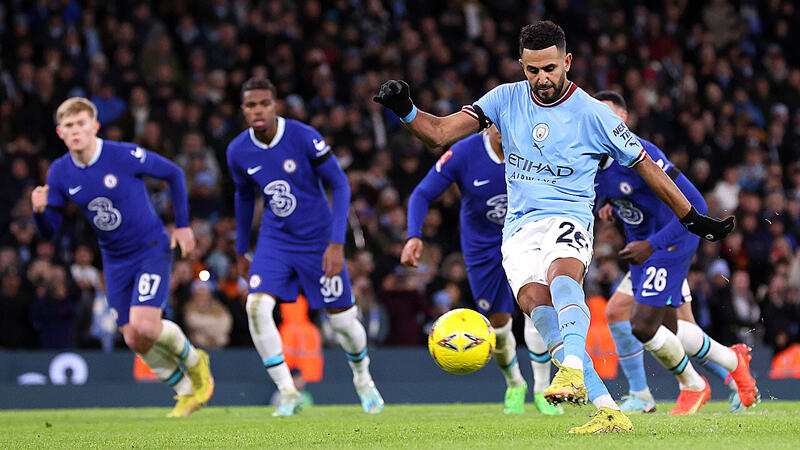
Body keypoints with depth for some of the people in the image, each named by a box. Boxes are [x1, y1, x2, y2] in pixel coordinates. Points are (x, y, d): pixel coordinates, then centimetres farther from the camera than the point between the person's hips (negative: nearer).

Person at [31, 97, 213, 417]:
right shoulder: (60, 173, -6)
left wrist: (182, 224, -2)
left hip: (152, 249, -5)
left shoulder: (126, 156, -19)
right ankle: (186, 390, 24)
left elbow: (174, 174, -4)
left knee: (145, 325, -21)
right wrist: (40, 210, -24)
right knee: (134, 340, 1)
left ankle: (193, 361, 10)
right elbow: (49, 231, -2)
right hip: (115, 259, 5)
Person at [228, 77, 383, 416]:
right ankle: (288, 393, -10)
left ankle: (363, 380, 34)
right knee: (257, 306, -20)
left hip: (319, 239, -3)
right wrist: (241, 251, 19)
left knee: (342, 320, 3)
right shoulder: (238, 152, -7)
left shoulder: (304, 137, -19)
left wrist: (336, 244, -19)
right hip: (275, 239, 3)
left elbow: (340, 185, -13)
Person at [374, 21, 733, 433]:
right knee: (535, 301, -24)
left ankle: (572, 369, -57)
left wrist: (694, 219, 14)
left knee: (563, 276, -37)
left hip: (568, 219, -3)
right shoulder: (506, 99, 7)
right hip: (519, 227, 3)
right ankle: (607, 410, -27)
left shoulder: (592, 114, -1)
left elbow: (646, 167, 9)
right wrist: (405, 111, -15)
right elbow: (440, 134, 5)